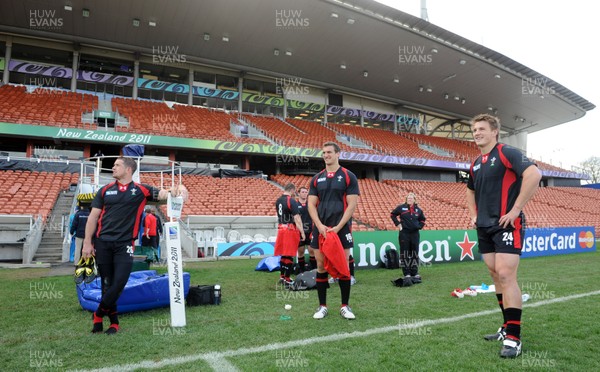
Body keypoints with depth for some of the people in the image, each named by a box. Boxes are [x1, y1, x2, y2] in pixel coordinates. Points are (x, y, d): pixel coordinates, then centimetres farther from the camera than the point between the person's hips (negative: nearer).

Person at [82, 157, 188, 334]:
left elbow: (164, 194, -7)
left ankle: (99, 314, 18)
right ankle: (114, 321, 22)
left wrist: (178, 189, -30)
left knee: (119, 282, -7)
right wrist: (87, 242, 1)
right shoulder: (105, 190, 8)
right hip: (102, 243, 2)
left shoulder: (141, 190, 3)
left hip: (124, 244, -2)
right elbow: (93, 217, 7)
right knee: (107, 284, 7)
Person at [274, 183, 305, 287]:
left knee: (283, 254, 17)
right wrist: (302, 232, -15)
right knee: (289, 256, 0)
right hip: (291, 230, -7)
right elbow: (296, 218, -18)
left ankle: (282, 276, 27)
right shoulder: (292, 201, -14)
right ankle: (287, 280, 6)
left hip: (281, 229, 7)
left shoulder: (278, 201, 9)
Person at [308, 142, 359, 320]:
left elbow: (352, 204, -5)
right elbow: (311, 204, 6)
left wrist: (338, 227, -14)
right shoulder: (317, 178, 10)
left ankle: (345, 306, 17)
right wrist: (320, 226, -10)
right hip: (321, 229, 3)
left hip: (341, 228, -3)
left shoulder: (348, 176, 0)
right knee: (321, 266, 5)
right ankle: (322, 306, 17)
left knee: (343, 267, 2)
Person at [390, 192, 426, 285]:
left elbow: (422, 219, 22)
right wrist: (398, 224, 0)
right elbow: (392, 214, 9)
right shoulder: (401, 208, -2)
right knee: (405, 254, -1)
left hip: (415, 234, 3)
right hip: (404, 233, -3)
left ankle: (415, 274, 19)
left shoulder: (418, 210, 6)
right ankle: (407, 275, 5)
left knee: (414, 254, 9)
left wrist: (419, 226, 7)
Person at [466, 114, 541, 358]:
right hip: (484, 228, 8)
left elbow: (534, 175, -24)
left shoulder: (506, 153, -9)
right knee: (496, 276, 11)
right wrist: (473, 215, 18)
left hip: (506, 225, -8)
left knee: (506, 275, -13)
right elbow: (471, 191, 32)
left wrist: (516, 209, -23)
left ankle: (514, 338, -4)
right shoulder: (475, 164, 14)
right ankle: (508, 327, 24)